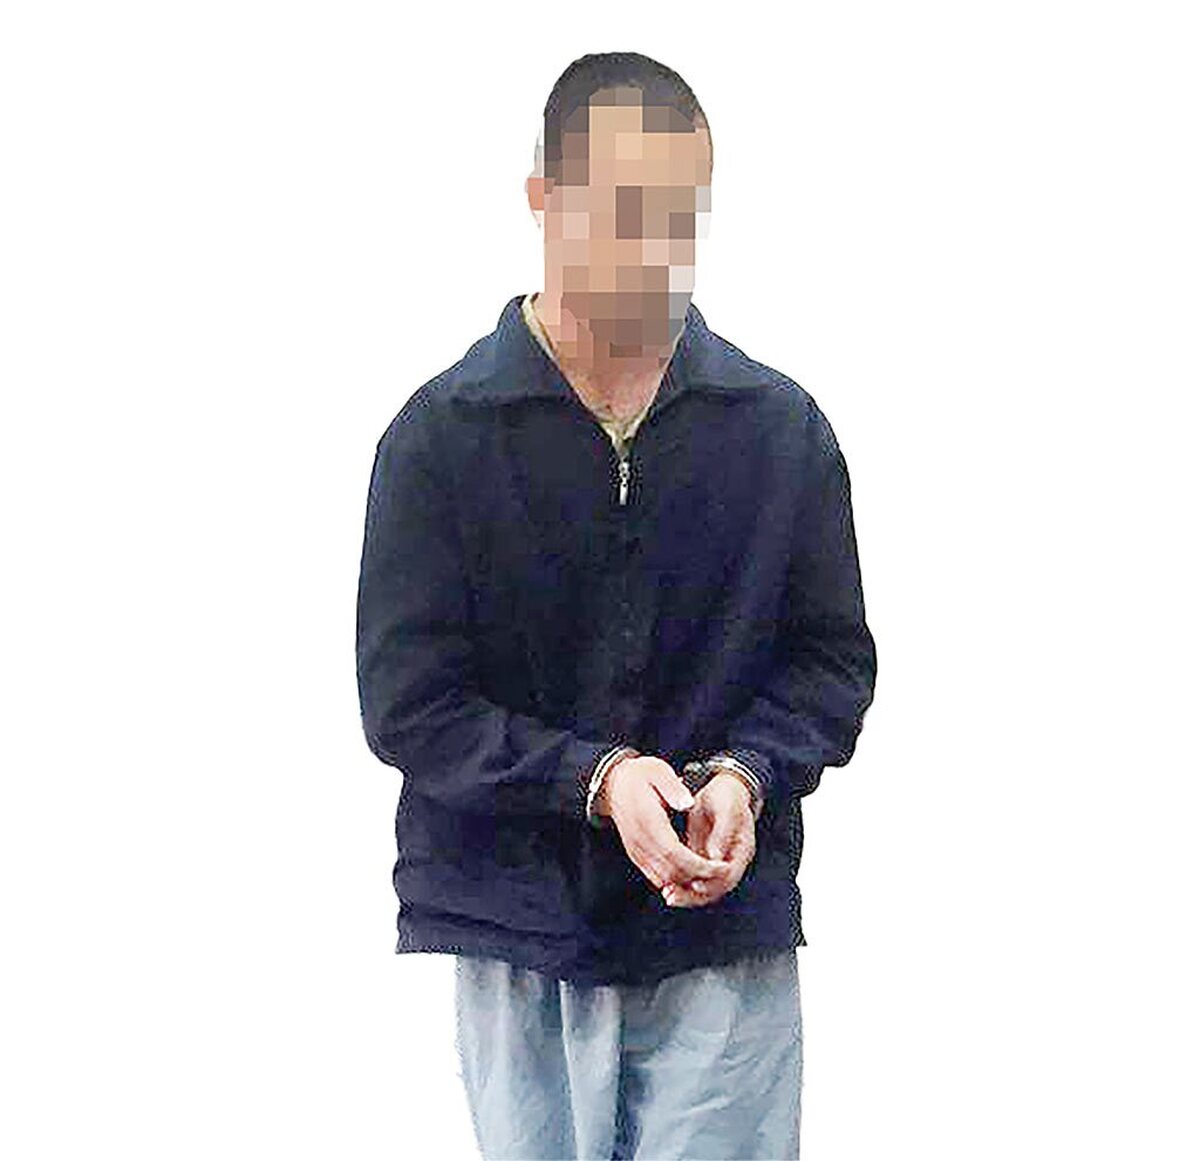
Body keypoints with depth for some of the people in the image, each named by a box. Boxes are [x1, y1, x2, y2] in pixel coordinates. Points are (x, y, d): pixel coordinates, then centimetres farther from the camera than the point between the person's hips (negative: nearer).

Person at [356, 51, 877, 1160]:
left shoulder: (781, 427, 4)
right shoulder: (442, 434, -1)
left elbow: (833, 654, 9)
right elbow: (405, 701, -4)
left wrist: (748, 775, -11)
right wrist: (592, 779, -18)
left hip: (727, 941, 1)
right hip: (508, 930, -1)